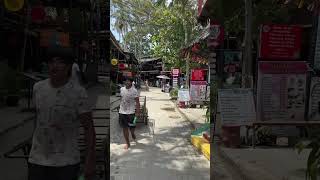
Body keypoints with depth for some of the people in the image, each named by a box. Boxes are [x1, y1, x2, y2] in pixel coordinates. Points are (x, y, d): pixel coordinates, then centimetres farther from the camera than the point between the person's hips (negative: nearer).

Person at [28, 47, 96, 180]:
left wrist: (90, 161, -14)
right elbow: (37, 118, 14)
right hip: (37, 160, 4)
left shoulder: (78, 93, -13)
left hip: (67, 162, -3)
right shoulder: (38, 88, 2)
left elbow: (89, 128, -11)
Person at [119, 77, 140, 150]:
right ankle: (127, 143, 19)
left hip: (131, 112, -3)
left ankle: (132, 134, 44)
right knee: (124, 128, 7)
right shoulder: (122, 89, 2)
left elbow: (137, 102, -9)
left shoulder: (134, 91, -11)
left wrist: (137, 112, -13)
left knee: (131, 127, 8)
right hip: (122, 112, 4)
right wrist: (119, 108, 16)